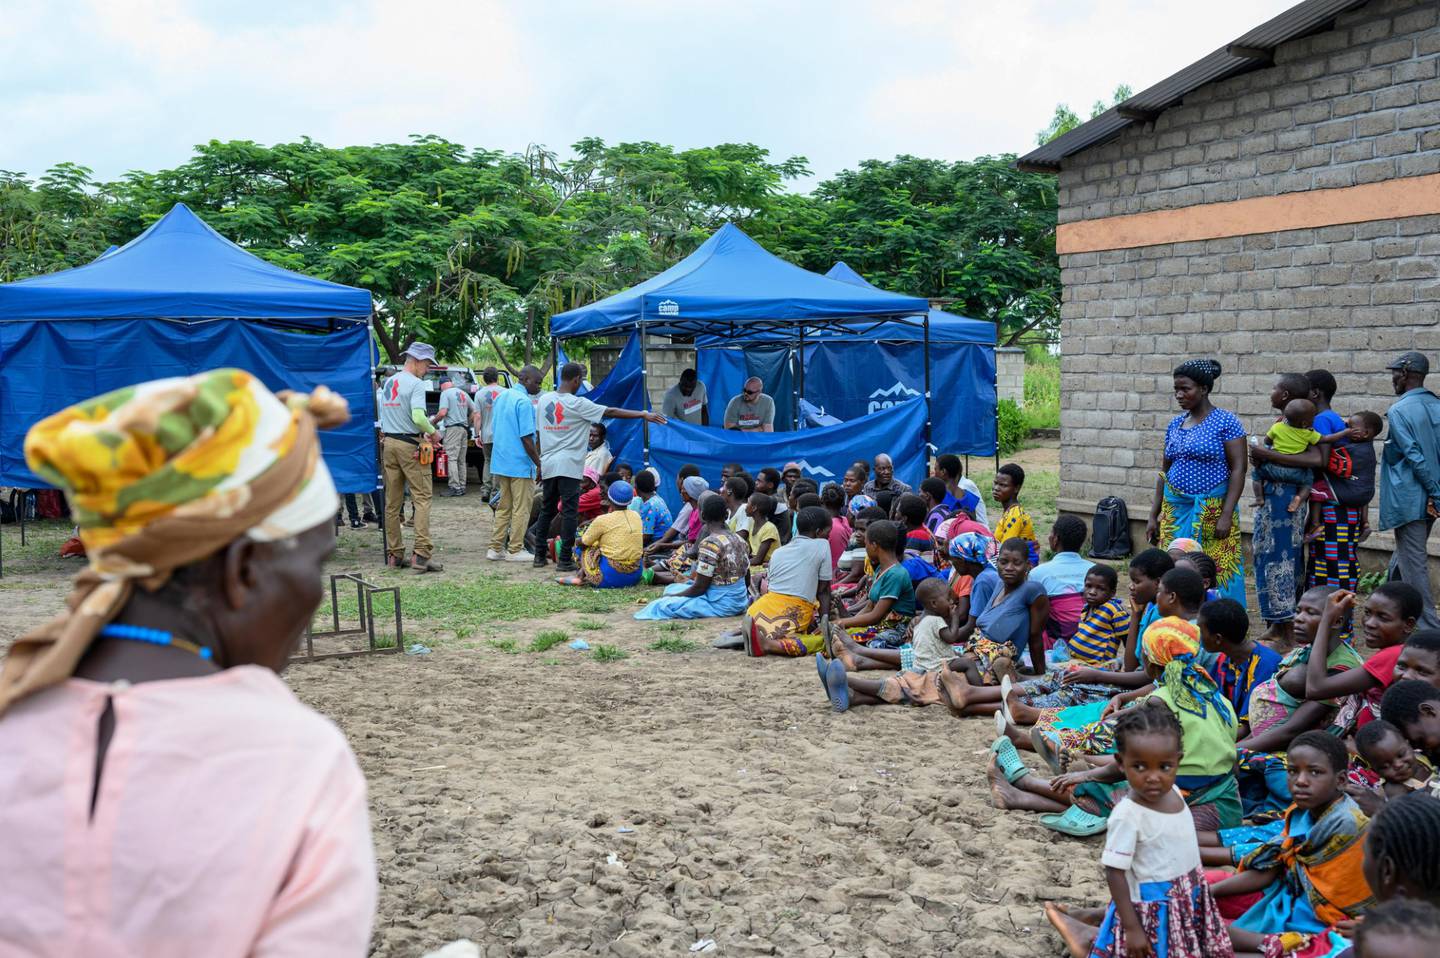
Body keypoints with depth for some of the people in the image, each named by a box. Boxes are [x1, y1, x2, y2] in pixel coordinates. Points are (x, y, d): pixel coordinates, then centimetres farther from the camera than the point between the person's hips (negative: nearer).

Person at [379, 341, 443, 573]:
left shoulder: (388, 383, 15)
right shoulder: (415, 383, -10)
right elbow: (418, 417, -23)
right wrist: (433, 432, -4)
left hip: (389, 443, 8)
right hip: (410, 445, -8)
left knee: (392, 502, 10)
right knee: (422, 498, -6)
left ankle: (394, 555, 15)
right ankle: (421, 554, -13)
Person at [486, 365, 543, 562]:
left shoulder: (500, 396, 12)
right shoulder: (524, 402, -16)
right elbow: (526, 438, -19)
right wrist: (539, 464, -13)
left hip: (500, 462, 8)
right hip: (520, 464, -8)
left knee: (504, 506, 14)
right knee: (521, 508, 2)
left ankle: (496, 548, 15)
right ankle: (515, 550, 5)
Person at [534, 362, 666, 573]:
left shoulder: (544, 400, 7)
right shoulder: (577, 404, -11)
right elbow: (611, 412, -11)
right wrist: (643, 415, -8)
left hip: (548, 464, 6)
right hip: (568, 466, -6)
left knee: (547, 509, 15)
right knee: (569, 511, -2)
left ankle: (539, 556, 19)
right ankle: (564, 560, -3)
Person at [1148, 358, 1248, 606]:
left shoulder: (1225, 421, -5)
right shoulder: (1175, 424, 12)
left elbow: (1238, 469, -10)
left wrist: (1226, 515, -17)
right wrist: (1153, 516, 12)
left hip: (1212, 511, -5)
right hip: (1175, 511, 5)